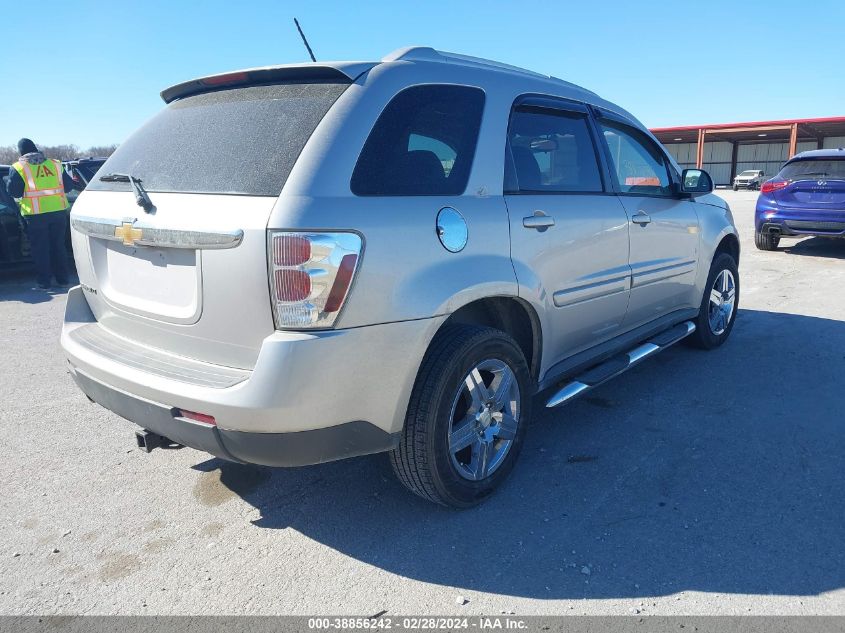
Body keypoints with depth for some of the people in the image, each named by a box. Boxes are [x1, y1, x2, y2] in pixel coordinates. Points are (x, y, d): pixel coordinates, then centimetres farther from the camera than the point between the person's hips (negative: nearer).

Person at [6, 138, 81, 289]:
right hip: (59, 211, 3)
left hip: (35, 215, -3)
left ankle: (44, 281, 9)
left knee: (40, 248, 7)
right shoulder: (55, 164, 6)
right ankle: (62, 280, 15)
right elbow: (68, 186, 8)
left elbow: (13, 191, -6)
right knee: (58, 246, 13)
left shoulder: (19, 168, -3)